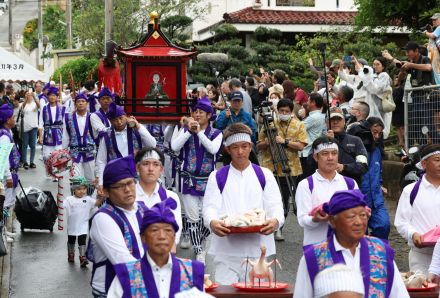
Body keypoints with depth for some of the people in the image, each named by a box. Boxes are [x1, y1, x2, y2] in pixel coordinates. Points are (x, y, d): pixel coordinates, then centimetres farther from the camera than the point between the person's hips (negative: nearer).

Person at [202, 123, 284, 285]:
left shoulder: (265, 175, 13)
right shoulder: (217, 177, 11)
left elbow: (275, 206, 4)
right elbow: (210, 207, -1)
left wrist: (275, 221, -20)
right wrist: (212, 222, -24)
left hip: (258, 248, 1)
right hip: (226, 249, -1)